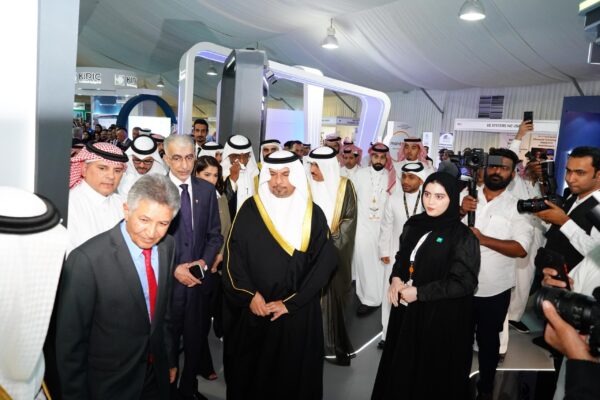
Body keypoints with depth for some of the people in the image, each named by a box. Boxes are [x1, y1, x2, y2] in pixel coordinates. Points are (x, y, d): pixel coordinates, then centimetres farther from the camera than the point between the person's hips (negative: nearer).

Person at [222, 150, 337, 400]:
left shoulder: (313, 214, -3)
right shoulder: (250, 210, -2)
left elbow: (324, 263, -7)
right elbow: (232, 255, -2)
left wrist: (290, 303, -11)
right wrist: (250, 294, -12)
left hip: (297, 315, 0)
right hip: (250, 312, 1)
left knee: (292, 375, 13)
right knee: (248, 373, 15)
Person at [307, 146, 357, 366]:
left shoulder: (344, 186, -2)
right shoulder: (308, 186, 1)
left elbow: (349, 218, -3)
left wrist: (331, 241, -11)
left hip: (335, 252, -1)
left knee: (333, 296, 5)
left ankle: (336, 346, 18)